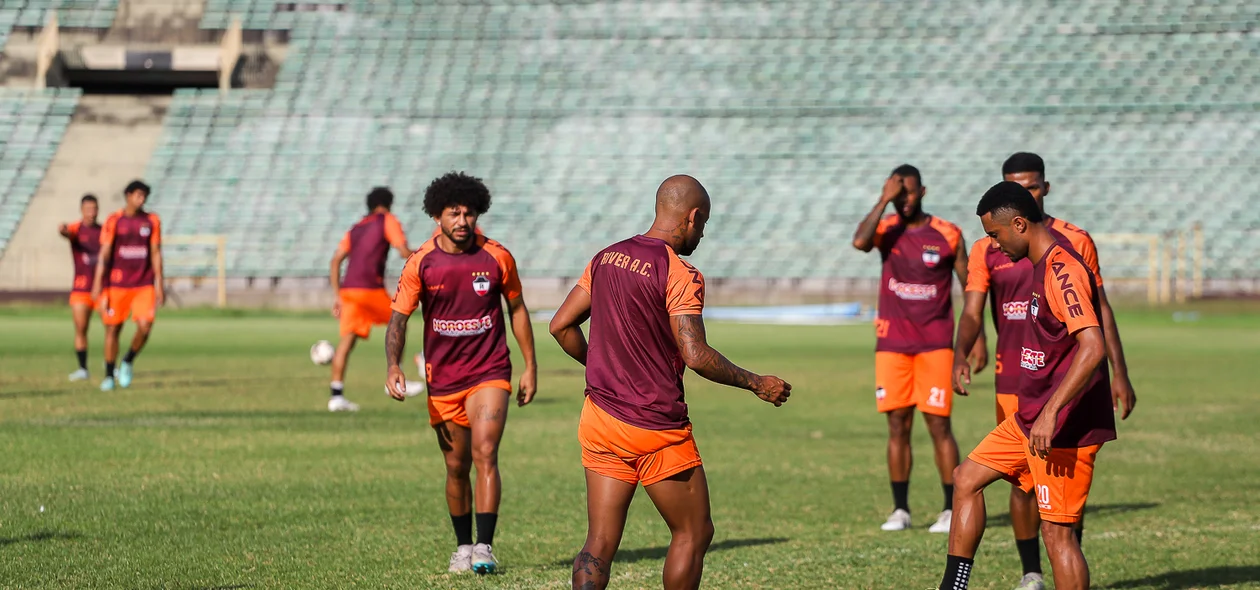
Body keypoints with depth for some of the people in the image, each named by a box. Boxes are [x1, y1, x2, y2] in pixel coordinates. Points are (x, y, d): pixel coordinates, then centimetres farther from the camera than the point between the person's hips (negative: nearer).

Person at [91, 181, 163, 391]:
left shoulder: (152, 221, 5)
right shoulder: (113, 221, -2)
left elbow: (156, 253, 7)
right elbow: (104, 254, -5)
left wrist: (159, 284, 3)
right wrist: (98, 284, -11)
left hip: (144, 285, 1)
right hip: (117, 285, -1)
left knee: (145, 326, -14)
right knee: (112, 329, 2)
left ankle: (128, 362, 12)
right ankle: (109, 376, 14)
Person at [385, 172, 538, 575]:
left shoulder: (497, 257, -5)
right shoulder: (421, 263, -5)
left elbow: (517, 310, 7)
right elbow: (399, 316, -2)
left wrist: (530, 367, 7)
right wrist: (393, 366, -18)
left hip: (490, 373, -2)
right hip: (443, 379, 2)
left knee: (485, 453, -18)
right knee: (457, 466, 9)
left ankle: (485, 547, -17)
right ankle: (463, 546, 25)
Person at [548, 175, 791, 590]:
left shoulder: (606, 258, 8)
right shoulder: (680, 274, -13)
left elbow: (561, 326, 11)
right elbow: (695, 355, -20)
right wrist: (756, 384, -8)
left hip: (599, 417, 6)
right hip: (658, 431, -6)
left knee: (600, 543, 4)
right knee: (694, 533, 11)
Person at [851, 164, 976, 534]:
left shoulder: (948, 235, -1)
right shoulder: (886, 229, 3)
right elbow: (860, 241, -21)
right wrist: (884, 200, -18)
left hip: (935, 343, -2)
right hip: (892, 344, 2)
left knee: (939, 424, -5)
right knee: (897, 425, 3)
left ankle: (951, 510, 0)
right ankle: (900, 510, 9)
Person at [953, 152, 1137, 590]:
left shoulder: (1075, 242, 2)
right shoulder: (986, 250, 4)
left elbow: (1100, 310, 5)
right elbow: (972, 313, -3)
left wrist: (1119, 372, 0)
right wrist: (960, 356, -23)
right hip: (1014, 381, 1)